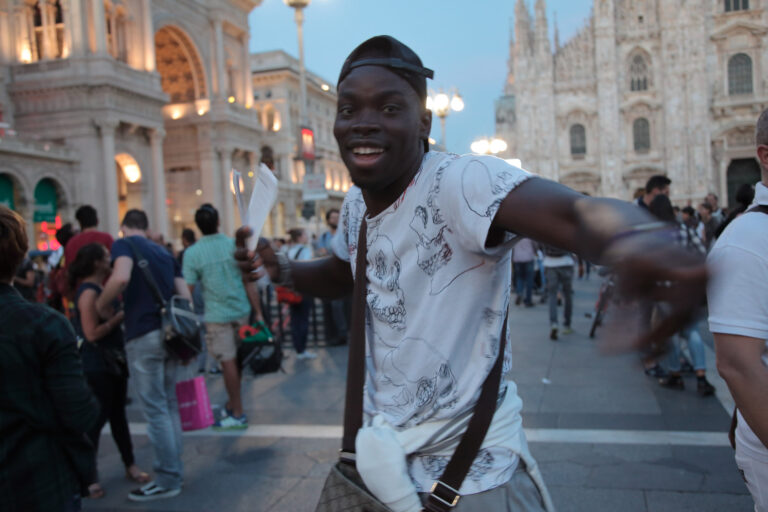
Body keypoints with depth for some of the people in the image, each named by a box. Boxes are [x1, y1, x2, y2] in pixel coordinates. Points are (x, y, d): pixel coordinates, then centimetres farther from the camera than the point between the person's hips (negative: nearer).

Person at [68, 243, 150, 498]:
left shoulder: (101, 288, 10)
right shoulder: (88, 292, -18)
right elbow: (92, 333, -23)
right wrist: (121, 316, -18)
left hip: (113, 360, 9)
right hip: (96, 365, -9)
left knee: (118, 414, 14)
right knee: (98, 418, -1)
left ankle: (130, 465, 24)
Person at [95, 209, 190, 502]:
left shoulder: (123, 244, 0)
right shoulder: (164, 252, 19)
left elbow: (121, 277, -22)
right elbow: (185, 297, 14)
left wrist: (102, 305, -6)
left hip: (143, 335, -7)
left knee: (155, 410, 0)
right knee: (169, 405, 15)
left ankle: (167, 481, 8)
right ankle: (172, 470, 23)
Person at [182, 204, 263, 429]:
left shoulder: (192, 253, -8)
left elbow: (188, 290, -8)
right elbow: (249, 282, -1)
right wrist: (258, 312, 4)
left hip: (217, 315, -3)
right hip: (241, 311, 3)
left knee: (228, 363, 3)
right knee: (236, 360, 15)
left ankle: (238, 414, 11)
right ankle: (232, 404, 30)